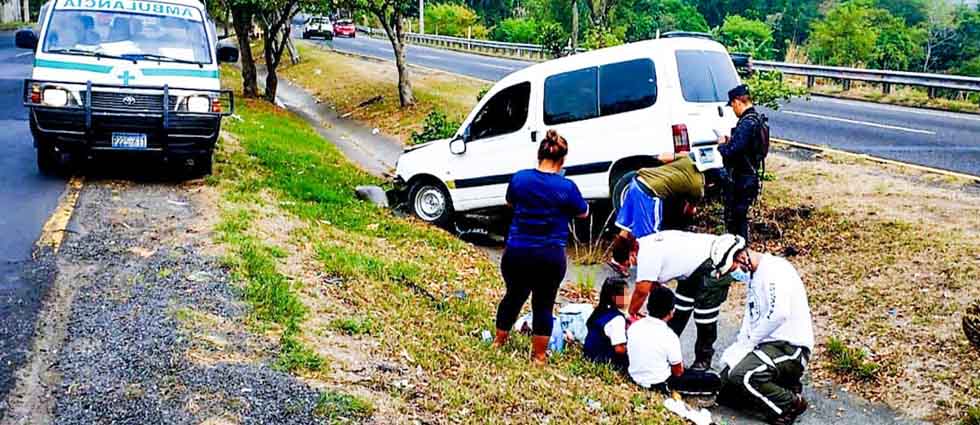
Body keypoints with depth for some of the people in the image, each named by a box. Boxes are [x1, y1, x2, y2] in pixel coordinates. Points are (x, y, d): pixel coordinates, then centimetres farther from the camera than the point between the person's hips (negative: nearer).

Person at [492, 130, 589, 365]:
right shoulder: (567, 187, -12)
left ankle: (499, 341, 39)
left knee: (513, 296, 23)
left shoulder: (519, 178, -4)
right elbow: (583, 213, 6)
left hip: (516, 253, 3)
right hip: (550, 256, -3)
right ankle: (539, 355, 22)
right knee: (543, 304, 11)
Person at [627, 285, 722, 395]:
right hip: (660, 385, -5)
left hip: (636, 378, 5)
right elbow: (678, 372, -13)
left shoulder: (633, 327, -10)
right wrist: (680, 362, 8)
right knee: (714, 380, -2)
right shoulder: (669, 336, -24)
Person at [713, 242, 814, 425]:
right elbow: (750, 317, 17)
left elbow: (778, 313, -28)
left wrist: (748, 343, -18)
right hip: (767, 345, 10)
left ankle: (791, 404, -7)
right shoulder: (755, 276, 16)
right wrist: (738, 347, 1)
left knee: (741, 376, -29)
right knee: (725, 390, 3)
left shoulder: (774, 268, -15)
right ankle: (783, 389, 15)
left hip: (790, 347, -10)